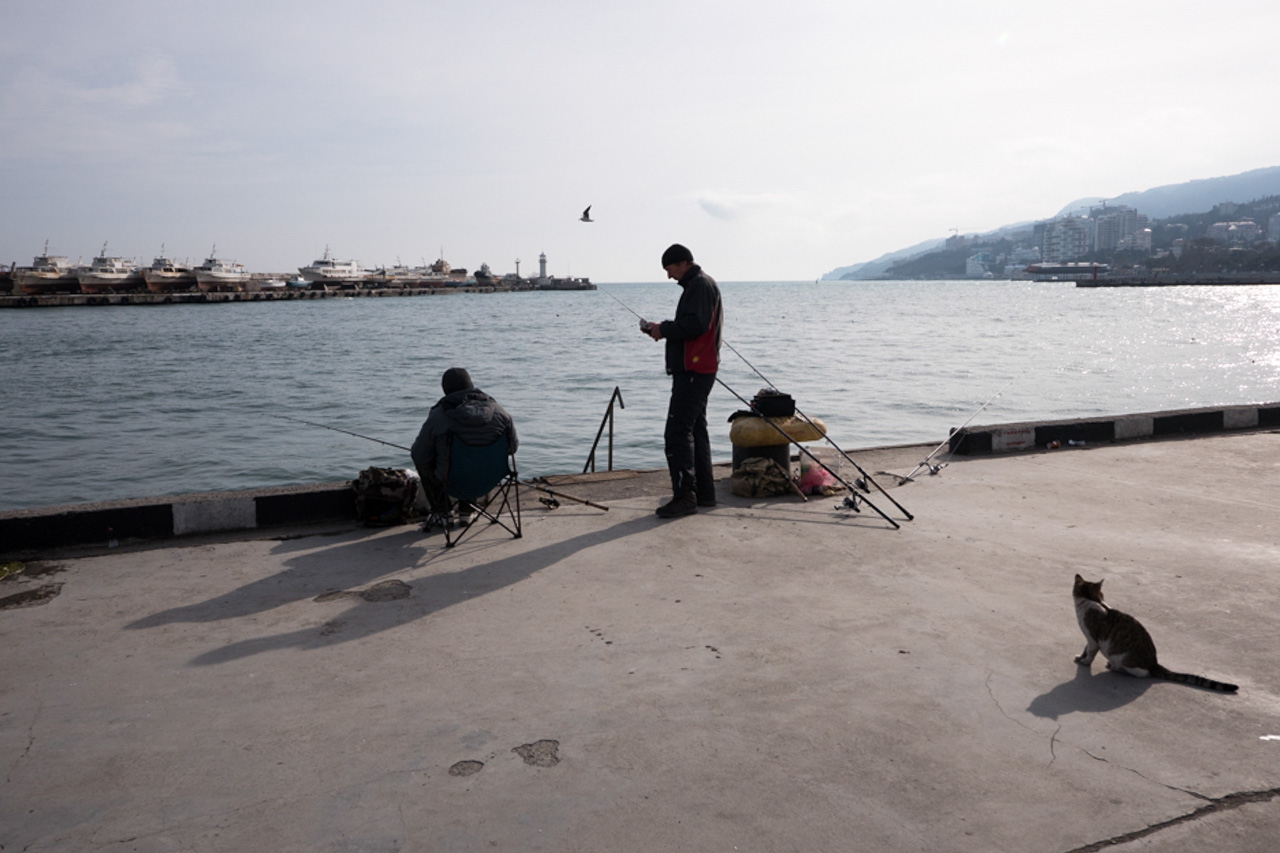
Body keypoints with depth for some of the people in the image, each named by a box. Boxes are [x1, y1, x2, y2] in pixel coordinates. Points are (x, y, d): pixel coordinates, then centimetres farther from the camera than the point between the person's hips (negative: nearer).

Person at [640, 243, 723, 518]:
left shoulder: (700, 284, -10)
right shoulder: (697, 284, 23)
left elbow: (694, 325, -22)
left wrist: (664, 329, -10)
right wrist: (664, 330, 9)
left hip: (692, 372, -11)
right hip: (698, 370, 11)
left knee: (677, 432, -13)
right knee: (696, 430, 14)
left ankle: (684, 496, -14)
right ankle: (704, 492, 20)